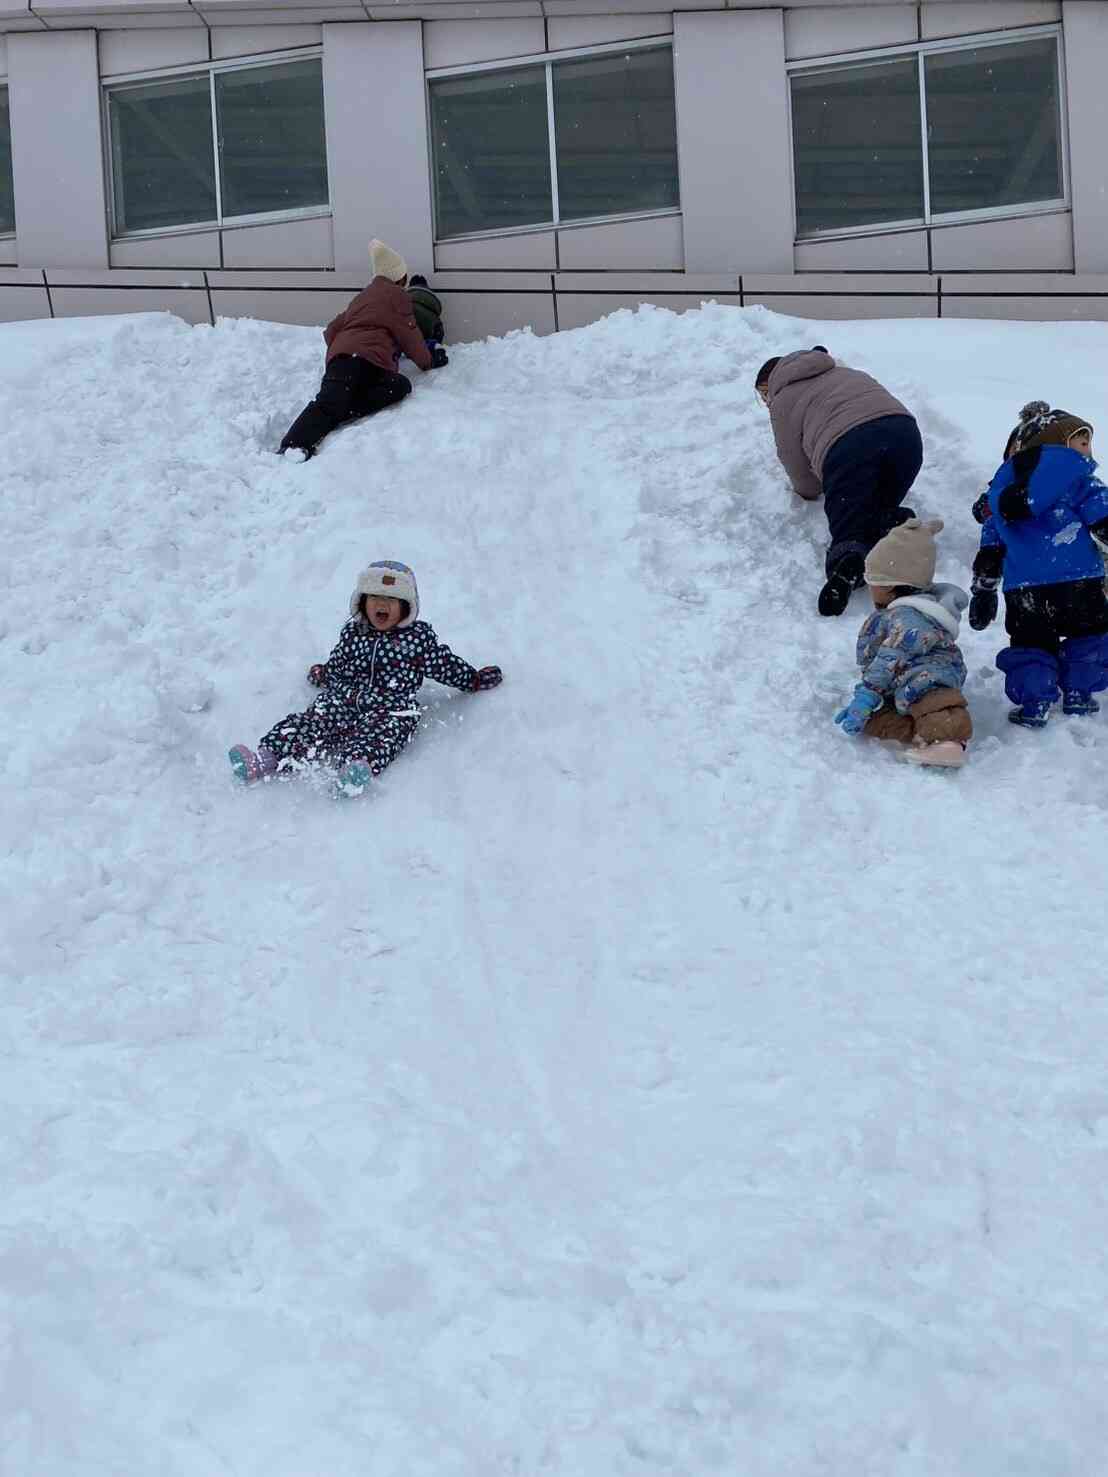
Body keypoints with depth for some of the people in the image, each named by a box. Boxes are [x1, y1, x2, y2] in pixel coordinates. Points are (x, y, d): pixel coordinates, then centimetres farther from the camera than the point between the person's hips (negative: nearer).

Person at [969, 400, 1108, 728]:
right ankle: (1078, 694, 17)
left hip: (1022, 588, 3)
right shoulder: (1078, 479, 2)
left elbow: (990, 550, 19)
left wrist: (983, 591, 24)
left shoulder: (1000, 490, 18)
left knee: (1030, 644, 12)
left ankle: (1033, 703, 3)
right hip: (1079, 582, -3)